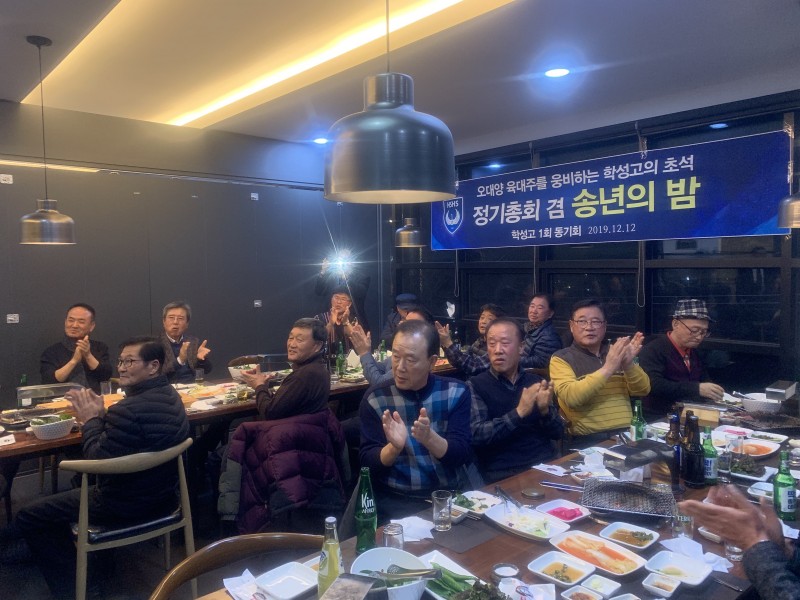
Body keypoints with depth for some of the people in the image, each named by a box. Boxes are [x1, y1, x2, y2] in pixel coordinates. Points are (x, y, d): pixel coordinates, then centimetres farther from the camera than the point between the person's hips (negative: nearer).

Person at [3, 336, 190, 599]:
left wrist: (90, 419, -10)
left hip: (125, 506, -9)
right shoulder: (170, 395, 1)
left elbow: (97, 460, -22)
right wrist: (100, 415, -2)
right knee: (71, 493, 35)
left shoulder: (129, 409, -31)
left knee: (28, 516, 8)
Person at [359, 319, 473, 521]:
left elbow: (461, 456, -8)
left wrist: (430, 438, -27)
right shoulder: (375, 398, -5)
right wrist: (394, 447, -26)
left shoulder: (456, 393, -2)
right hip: (393, 501, -1)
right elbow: (367, 463, -5)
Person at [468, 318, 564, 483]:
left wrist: (545, 410, -10)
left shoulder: (536, 382, 11)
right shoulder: (475, 386, 0)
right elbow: (476, 435, -13)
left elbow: (557, 432, 10)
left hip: (546, 463, 5)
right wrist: (519, 413, -20)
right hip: (504, 473, -5)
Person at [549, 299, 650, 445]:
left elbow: (642, 390, 7)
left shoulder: (615, 353, 15)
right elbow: (571, 397, -16)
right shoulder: (561, 358, 0)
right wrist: (608, 368, -20)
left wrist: (629, 364, -11)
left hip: (626, 433, 5)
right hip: (588, 438, -5)